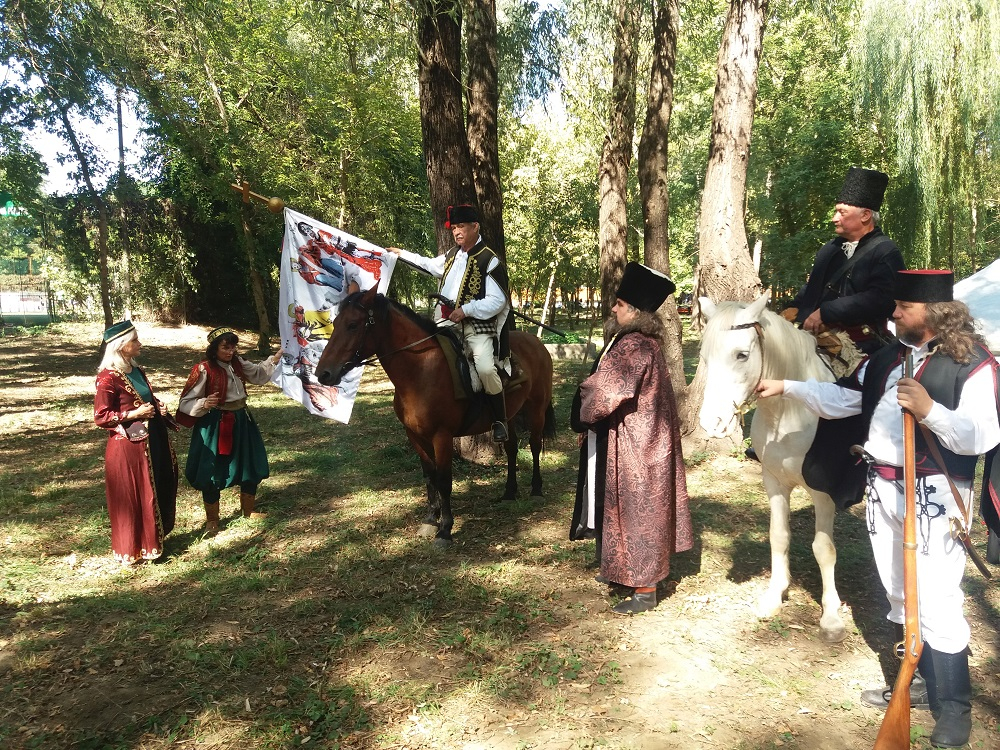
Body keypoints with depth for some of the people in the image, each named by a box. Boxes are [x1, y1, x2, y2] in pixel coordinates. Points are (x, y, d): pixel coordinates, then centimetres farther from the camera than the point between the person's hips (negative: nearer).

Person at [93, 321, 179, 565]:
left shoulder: (136, 371, 10)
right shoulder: (108, 377, -16)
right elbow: (100, 416, -16)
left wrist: (158, 407, 4)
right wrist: (135, 414, -20)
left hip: (151, 440, 9)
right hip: (127, 444, -9)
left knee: (155, 491, 17)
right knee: (131, 497, 2)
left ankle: (151, 540, 32)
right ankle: (132, 550, 16)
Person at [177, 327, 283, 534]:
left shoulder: (238, 363, 2)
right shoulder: (204, 370, -17)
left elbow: (259, 373, 17)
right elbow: (187, 402, -14)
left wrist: (276, 357, 4)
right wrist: (204, 404, -34)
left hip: (241, 421, 7)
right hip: (215, 425, -7)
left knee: (250, 466, 17)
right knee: (213, 472, 3)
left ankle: (248, 511, 37)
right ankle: (212, 520, 21)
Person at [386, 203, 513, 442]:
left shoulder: (489, 260, -9)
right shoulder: (452, 255, 13)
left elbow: (497, 301, -14)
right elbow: (430, 265, 34)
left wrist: (466, 310, -20)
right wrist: (401, 253, 37)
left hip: (477, 324, -7)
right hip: (447, 322, 8)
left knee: (485, 369, -26)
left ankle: (500, 420, -7)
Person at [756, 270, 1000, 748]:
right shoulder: (885, 358, 9)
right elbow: (840, 400, 13)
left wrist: (929, 409, -30)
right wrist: (786, 387, 6)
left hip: (934, 494, -7)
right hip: (883, 489, 7)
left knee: (936, 603, -2)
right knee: (899, 594, 19)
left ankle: (954, 709, 17)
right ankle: (918, 682, 38)